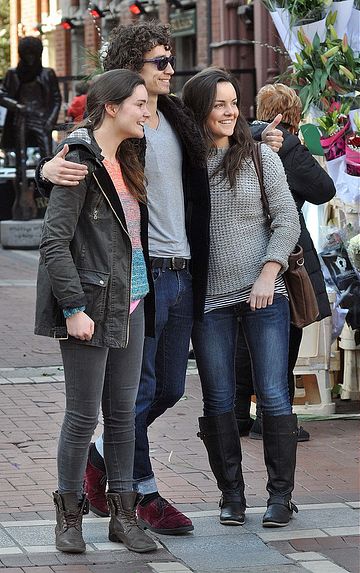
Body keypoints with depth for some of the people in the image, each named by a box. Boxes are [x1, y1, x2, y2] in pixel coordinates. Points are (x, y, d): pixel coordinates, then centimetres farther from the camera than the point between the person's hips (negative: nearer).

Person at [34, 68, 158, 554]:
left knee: (123, 413, 10)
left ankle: (123, 514, 17)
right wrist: (74, 308, -19)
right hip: (92, 305, -8)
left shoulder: (126, 163, 14)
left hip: (130, 304, 8)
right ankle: (69, 515, 13)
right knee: (84, 415, 0)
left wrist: (145, 293, 16)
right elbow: (54, 242, -16)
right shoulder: (80, 164, -12)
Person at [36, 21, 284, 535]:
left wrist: (259, 140, 14)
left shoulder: (178, 121, 12)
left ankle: (105, 454, 34)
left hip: (182, 274, 8)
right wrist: (48, 170, -37)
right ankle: (147, 496, 13)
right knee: (140, 390, 1)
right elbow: (70, 169, -14)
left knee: (170, 389, 15)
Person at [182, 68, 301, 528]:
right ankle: (231, 495, 16)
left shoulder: (260, 157, 3)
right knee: (218, 402, 5)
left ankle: (281, 495, 7)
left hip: (263, 295, -1)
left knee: (273, 397, -3)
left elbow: (287, 221, 1)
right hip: (208, 300, 1)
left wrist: (268, 274, -8)